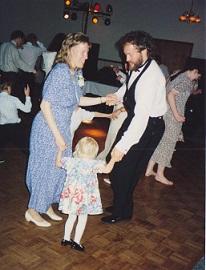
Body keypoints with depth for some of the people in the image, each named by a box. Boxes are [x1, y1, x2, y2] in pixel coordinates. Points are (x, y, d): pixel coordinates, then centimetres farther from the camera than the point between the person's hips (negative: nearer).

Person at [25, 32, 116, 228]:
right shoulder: (60, 72, -23)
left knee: (59, 168, 16)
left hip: (62, 128, 8)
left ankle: (47, 205, 35)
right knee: (46, 168, 4)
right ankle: (33, 210, 24)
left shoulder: (75, 73, 2)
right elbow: (45, 105, -23)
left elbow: (78, 100, 14)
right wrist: (57, 136, -21)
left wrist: (102, 99, 6)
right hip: (48, 129, -8)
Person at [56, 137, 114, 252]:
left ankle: (66, 239, 30)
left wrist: (60, 150, 21)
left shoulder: (71, 161, -6)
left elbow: (58, 163, 10)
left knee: (72, 217, 20)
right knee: (83, 219, 11)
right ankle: (76, 242, 16)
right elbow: (107, 169, -26)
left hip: (71, 195, 4)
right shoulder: (93, 164, -18)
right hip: (85, 197, -4)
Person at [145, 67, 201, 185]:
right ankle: (160, 174, 8)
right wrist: (176, 115, -24)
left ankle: (149, 169, 20)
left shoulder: (181, 77, 13)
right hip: (173, 115, -9)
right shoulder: (185, 81, -15)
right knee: (168, 143, -1)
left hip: (167, 113, 9)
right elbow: (171, 95, -25)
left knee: (159, 141, 13)